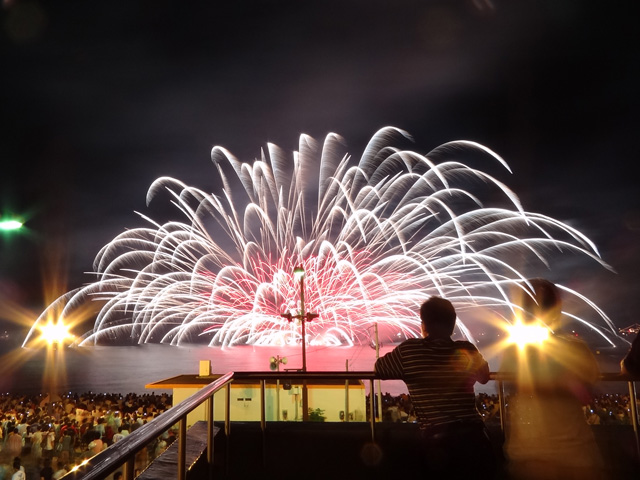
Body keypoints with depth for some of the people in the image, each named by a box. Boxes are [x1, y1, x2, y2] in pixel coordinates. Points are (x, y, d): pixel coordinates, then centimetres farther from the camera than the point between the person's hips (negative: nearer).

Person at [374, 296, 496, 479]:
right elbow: (484, 376, 23)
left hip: (437, 440, -2)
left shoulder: (409, 350, -5)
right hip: (473, 436, 2)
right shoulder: (467, 351, 2)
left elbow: (379, 369, 12)